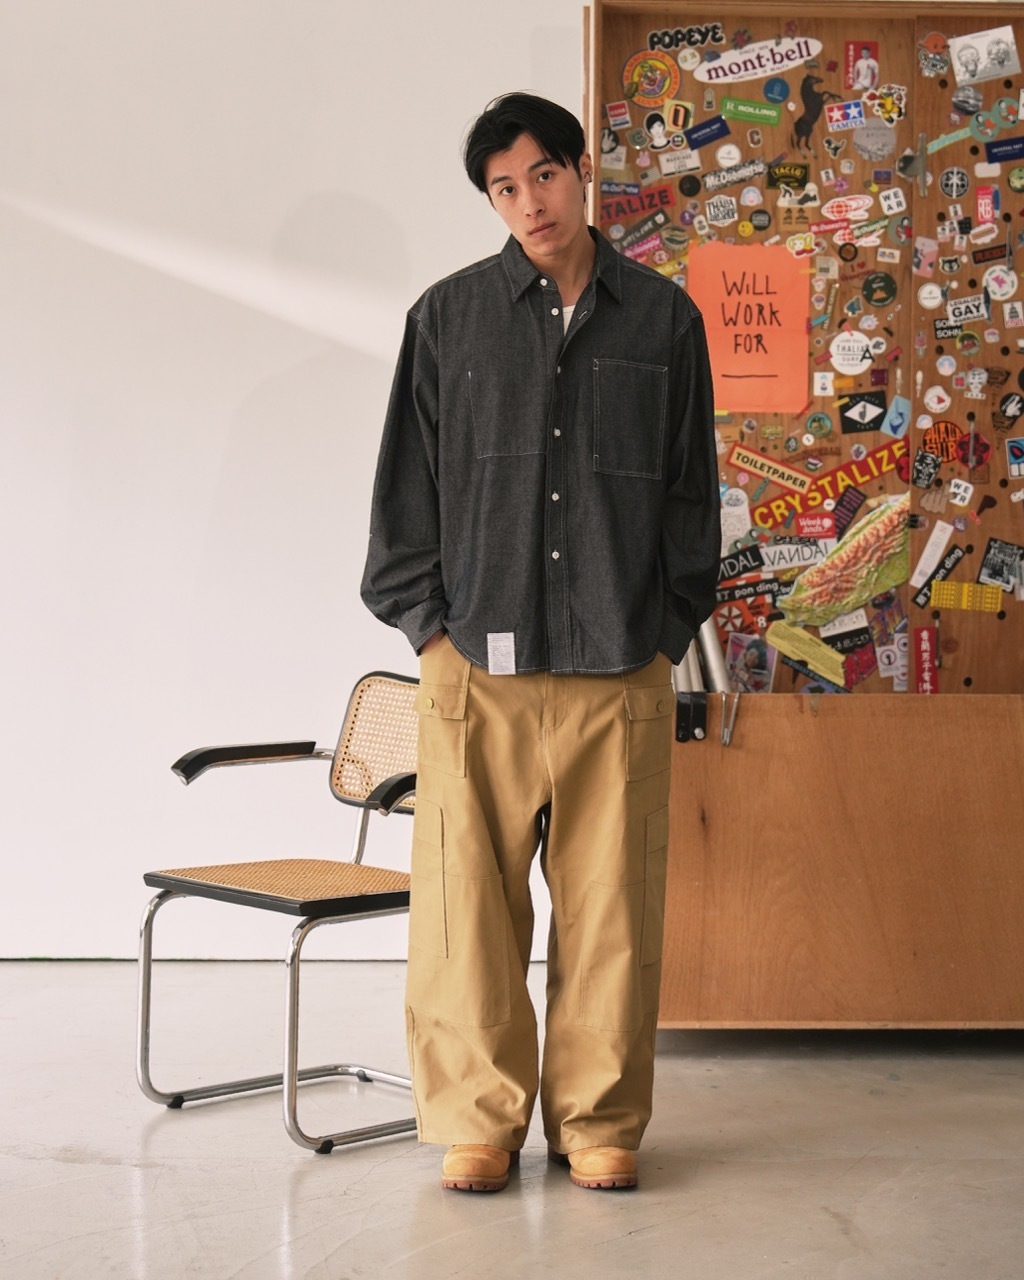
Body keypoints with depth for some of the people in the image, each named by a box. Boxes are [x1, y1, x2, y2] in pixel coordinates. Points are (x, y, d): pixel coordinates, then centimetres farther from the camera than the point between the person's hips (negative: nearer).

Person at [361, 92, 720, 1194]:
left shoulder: (662, 317, 9)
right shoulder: (450, 317, 8)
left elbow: (690, 487, 12)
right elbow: (408, 481, 10)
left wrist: (673, 626, 6)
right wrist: (427, 626, 3)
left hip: (621, 668, 1)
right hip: (479, 661, 0)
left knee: (610, 905, 3)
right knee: (469, 901, 0)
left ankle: (599, 1122, 17)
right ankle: (479, 1120, 14)